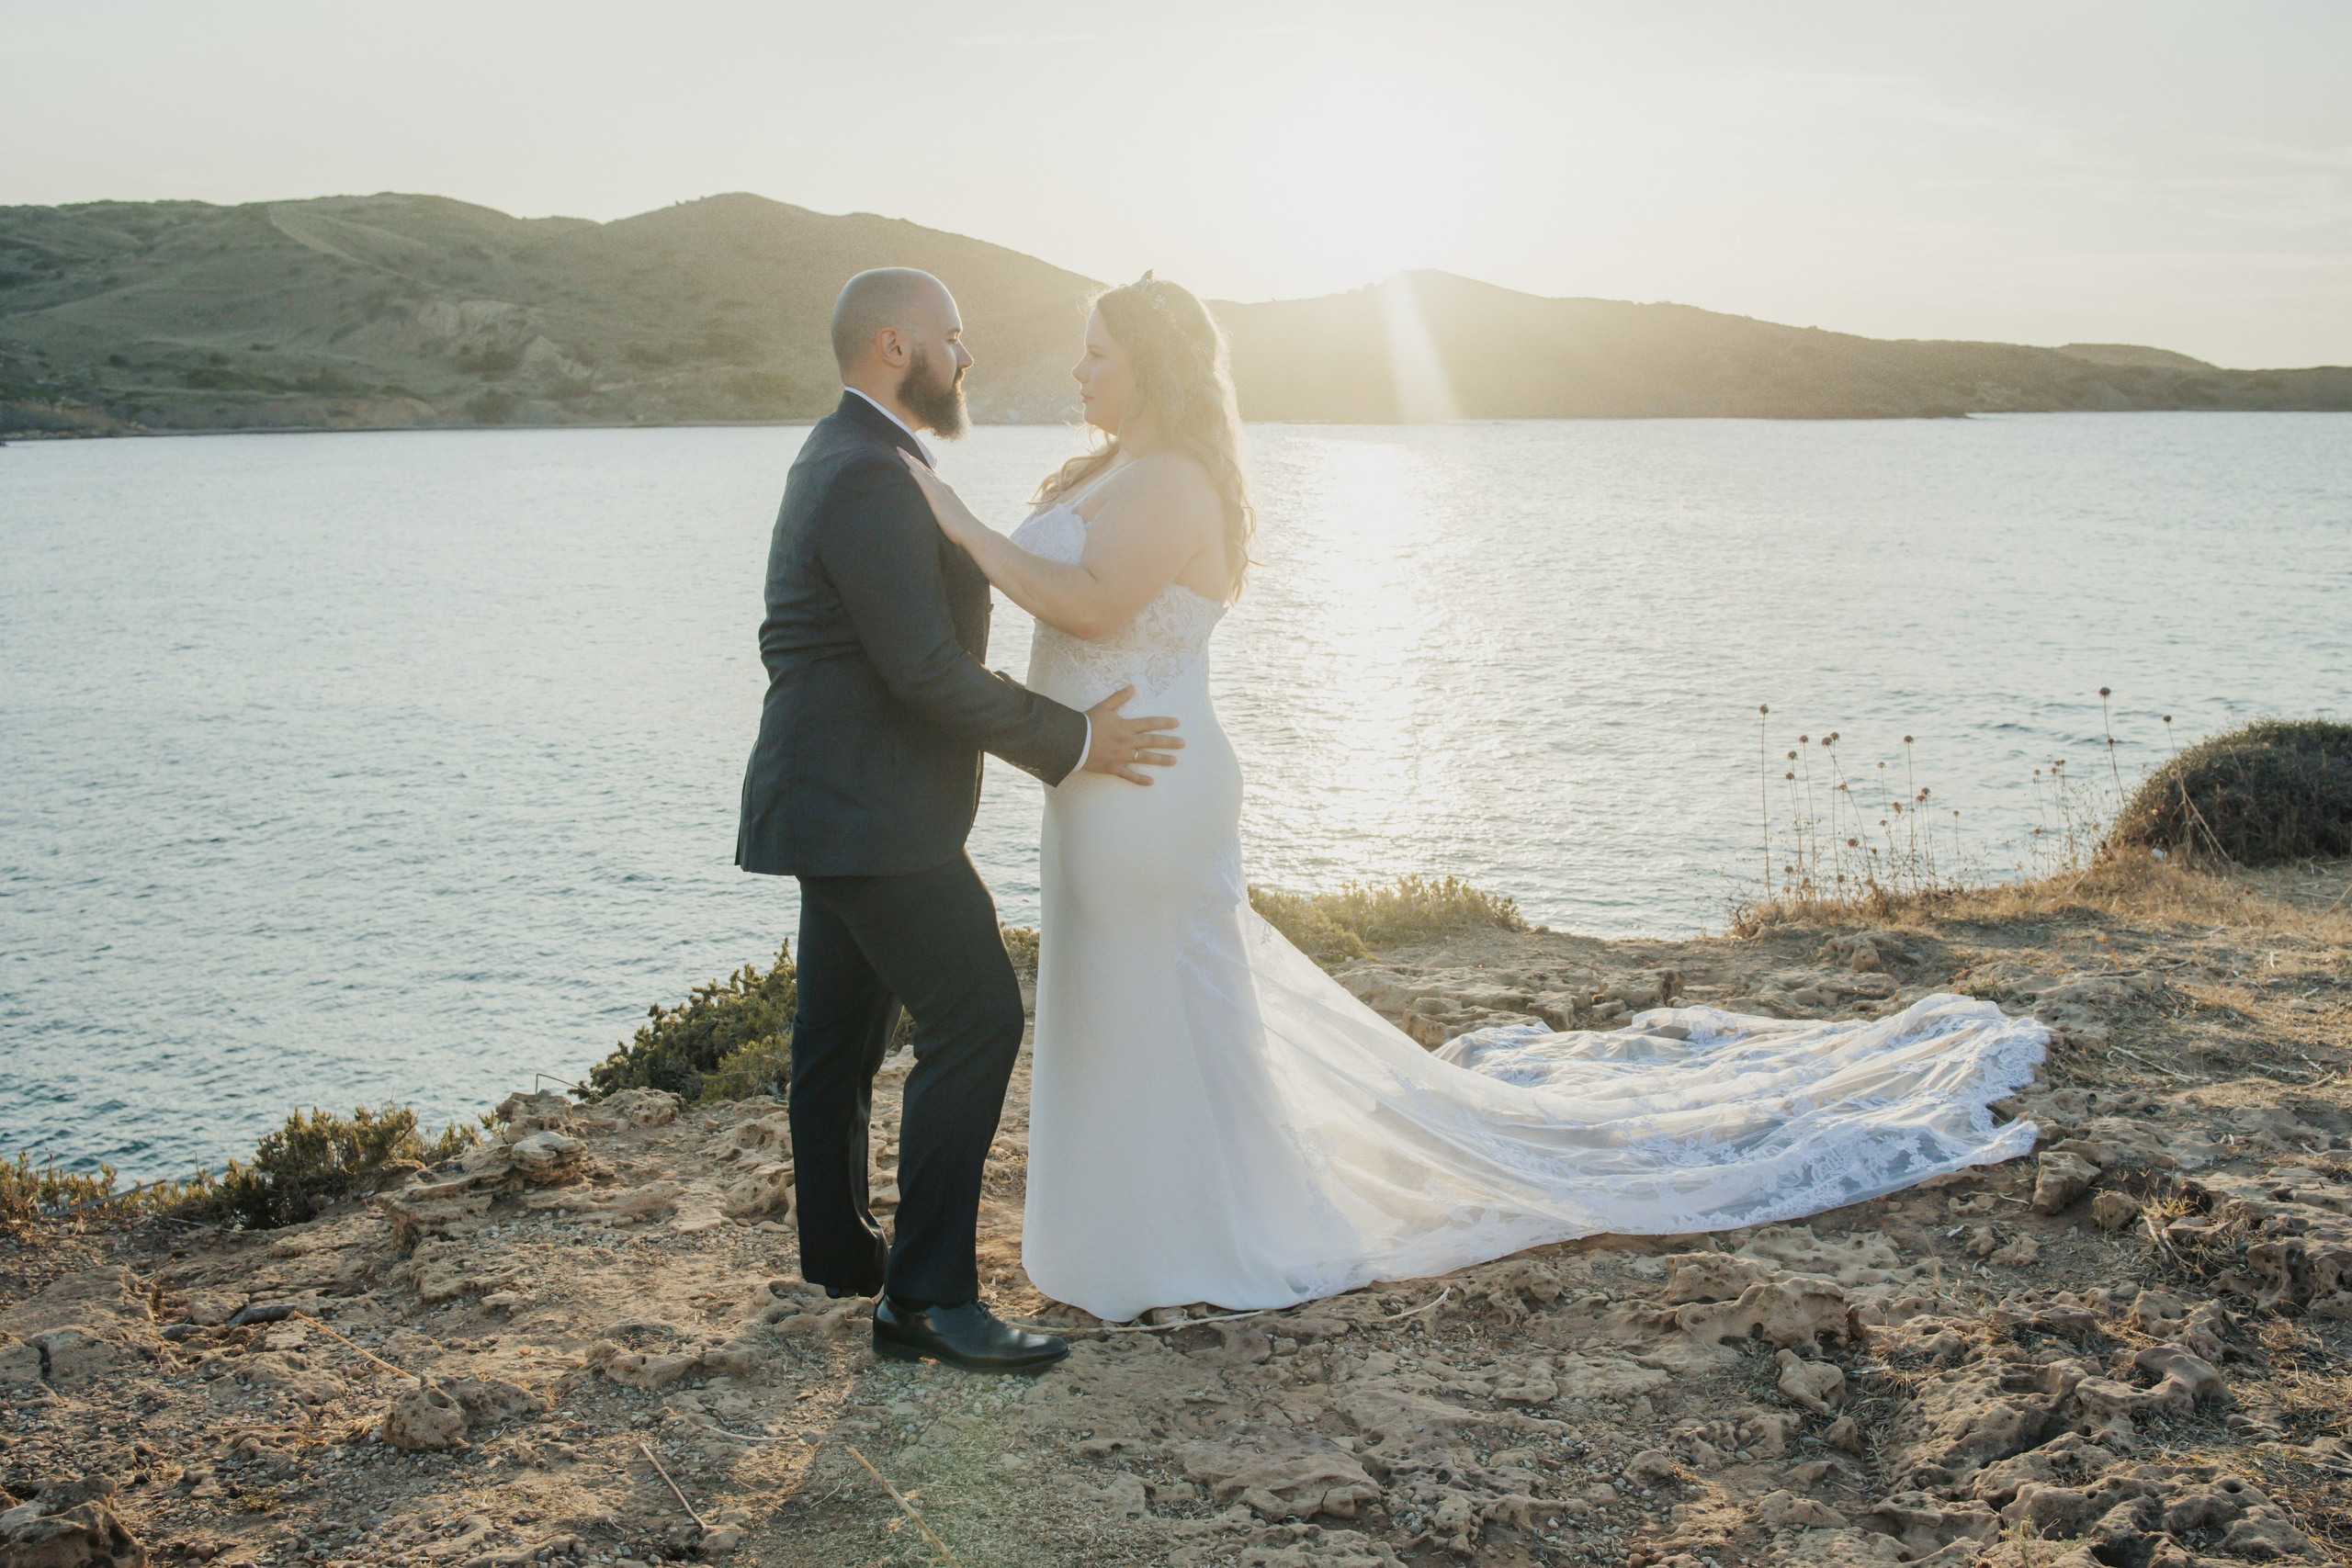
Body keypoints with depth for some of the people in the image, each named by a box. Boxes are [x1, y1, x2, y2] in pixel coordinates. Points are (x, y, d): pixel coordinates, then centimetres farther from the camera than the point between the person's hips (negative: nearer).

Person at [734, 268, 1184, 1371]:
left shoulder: (843, 459, 15)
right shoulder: (872, 478, -19)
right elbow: (927, 670, -24)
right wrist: (1071, 743, -17)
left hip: (837, 801, 11)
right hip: (870, 813, -11)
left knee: (841, 1028, 19)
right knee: (974, 1019, -11)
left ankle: (839, 1248, 33)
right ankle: (926, 1296, -8)